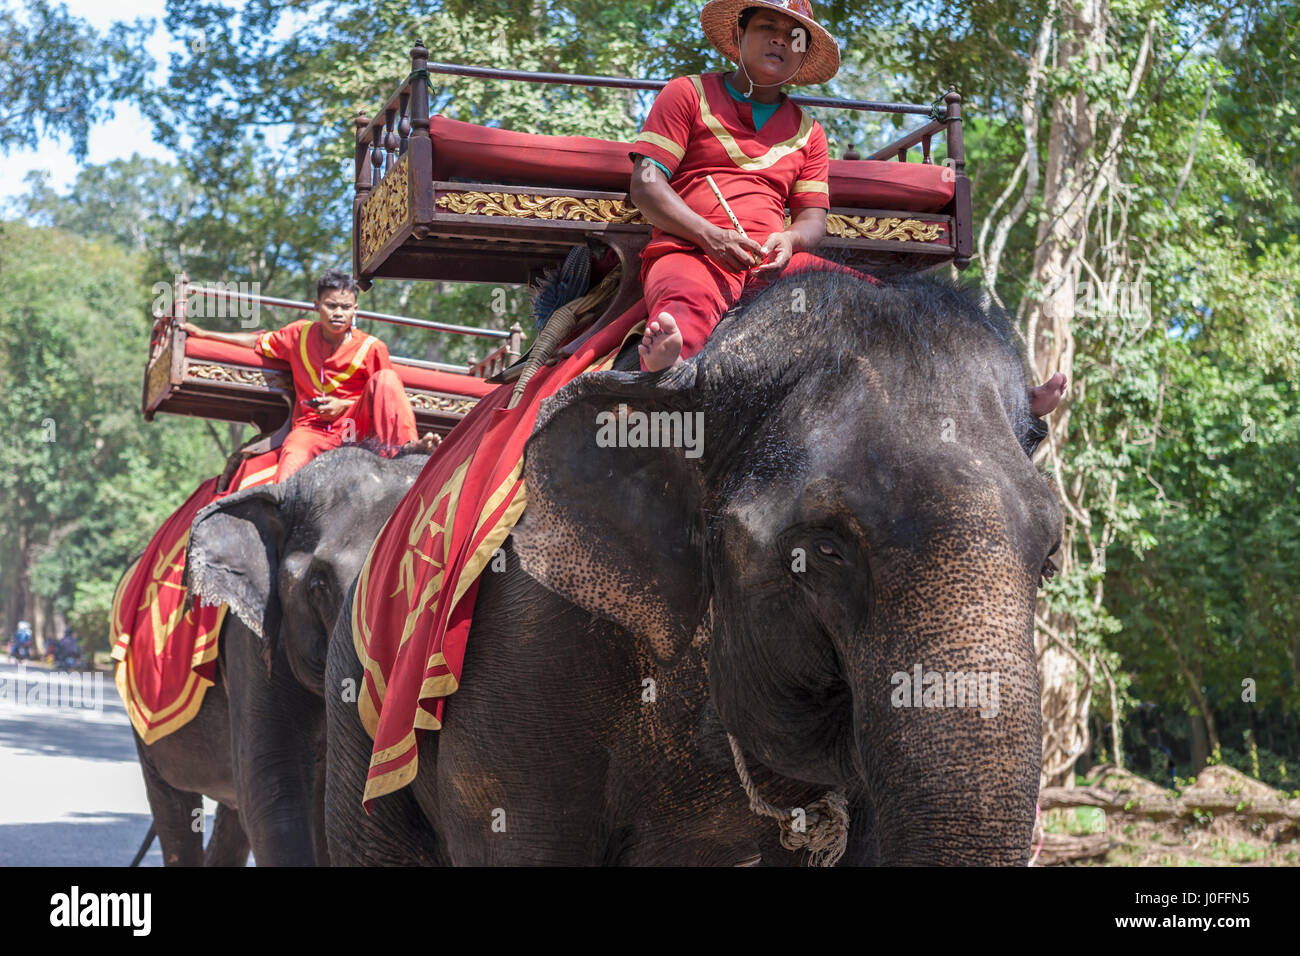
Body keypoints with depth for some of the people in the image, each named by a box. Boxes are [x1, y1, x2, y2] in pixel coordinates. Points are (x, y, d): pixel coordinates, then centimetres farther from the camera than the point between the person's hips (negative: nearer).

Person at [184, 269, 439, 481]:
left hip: (355, 427, 0)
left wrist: (344, 406, -10)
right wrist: (202, 334, 27)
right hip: (311, 428, 0)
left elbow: (387, 399, 6)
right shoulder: (300, 334, 9)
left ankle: (403, 447, -35)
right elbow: (260, 341, 24)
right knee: (287, 480, -35)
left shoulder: (371, 348, 1)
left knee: (384, 378, -26)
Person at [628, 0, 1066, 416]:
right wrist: (712, 237, -14)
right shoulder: (688, 94, 14)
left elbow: (813, 217, 18)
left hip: (776, 263, 4)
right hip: (692, 254, -4)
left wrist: (788, 239, -9)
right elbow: (645, 183, 3)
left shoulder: (807, 131, 26)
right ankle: (667, 372, -79)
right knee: (686, 307, -41)